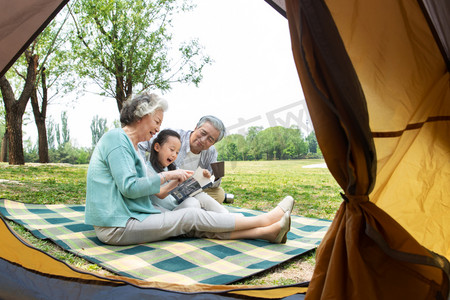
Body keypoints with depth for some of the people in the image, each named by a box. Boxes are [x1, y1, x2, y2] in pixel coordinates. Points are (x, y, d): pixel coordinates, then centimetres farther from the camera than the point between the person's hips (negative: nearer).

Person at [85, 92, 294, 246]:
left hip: (122, 220, 9)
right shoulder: (116, 138, -13)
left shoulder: (128, 144, 17)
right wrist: (167, 175, -13)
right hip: (116, 227, -9)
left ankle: (266, 232, -12)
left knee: (195, 227, -6)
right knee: (192, 217, -12)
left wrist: (174, 182, 8)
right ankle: (265, 220, -5)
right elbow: (129, 187, -22)